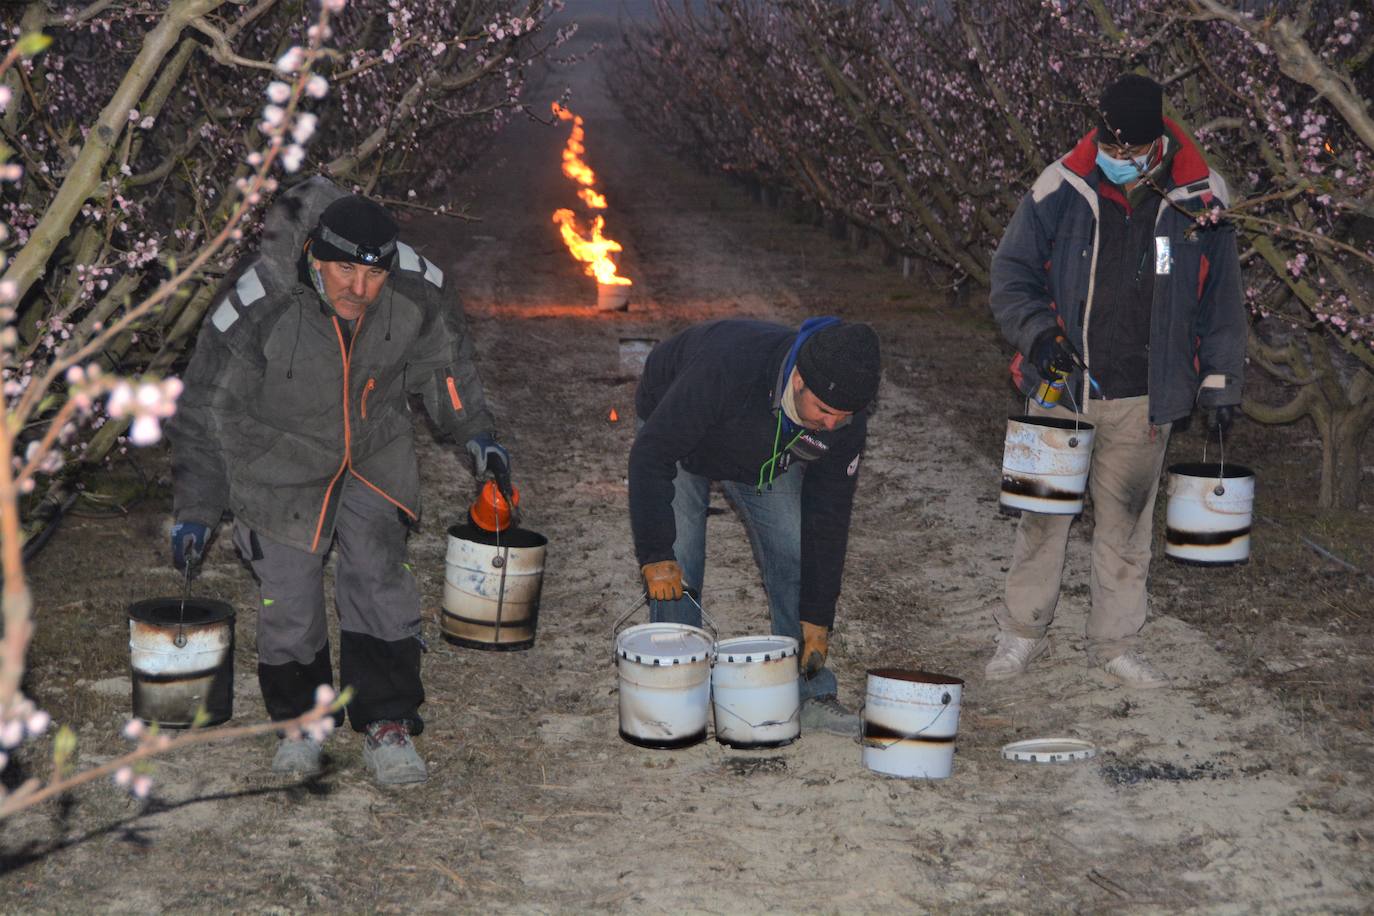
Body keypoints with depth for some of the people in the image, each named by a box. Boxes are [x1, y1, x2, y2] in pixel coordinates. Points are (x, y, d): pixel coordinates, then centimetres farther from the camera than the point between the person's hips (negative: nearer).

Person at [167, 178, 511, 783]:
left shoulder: (419, 292, -21)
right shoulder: (257, 307, -30)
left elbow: (444, 363, 4)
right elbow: (206, 412, -17)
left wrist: (474, 432, 3)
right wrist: (194, 511, -13)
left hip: (376, 453, 2)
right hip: (280, 458, -2)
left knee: (379, 582, -6)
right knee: (288, 597, 0)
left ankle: (387, 725, 5)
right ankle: (298, 722, 22)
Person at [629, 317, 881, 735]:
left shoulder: (845, 419, -30)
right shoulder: (726, 368, -47)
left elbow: (828, 515, -18)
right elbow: (650, 455, -38)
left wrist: (817, 617, -16)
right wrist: (656, 554, -39)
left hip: (767, 455, 4)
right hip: (675, 431, -4)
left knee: (794, 553, -5)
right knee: (676, 567, -12)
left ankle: (812, 694, 6)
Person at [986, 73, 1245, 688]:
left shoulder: (1198, 202, -2)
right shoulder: (1060, 190, -6)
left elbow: (1221, 303, 7)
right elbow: (1011, 274, 2)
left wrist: (1220, 385, 6)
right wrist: (1039, 333, -14)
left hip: (1143, 400, 1)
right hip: (1061, 389, -1)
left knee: (1126, 521, 10)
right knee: (1043, 514, 6)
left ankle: (1115, 642, 23)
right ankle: (1021, 632, 21)